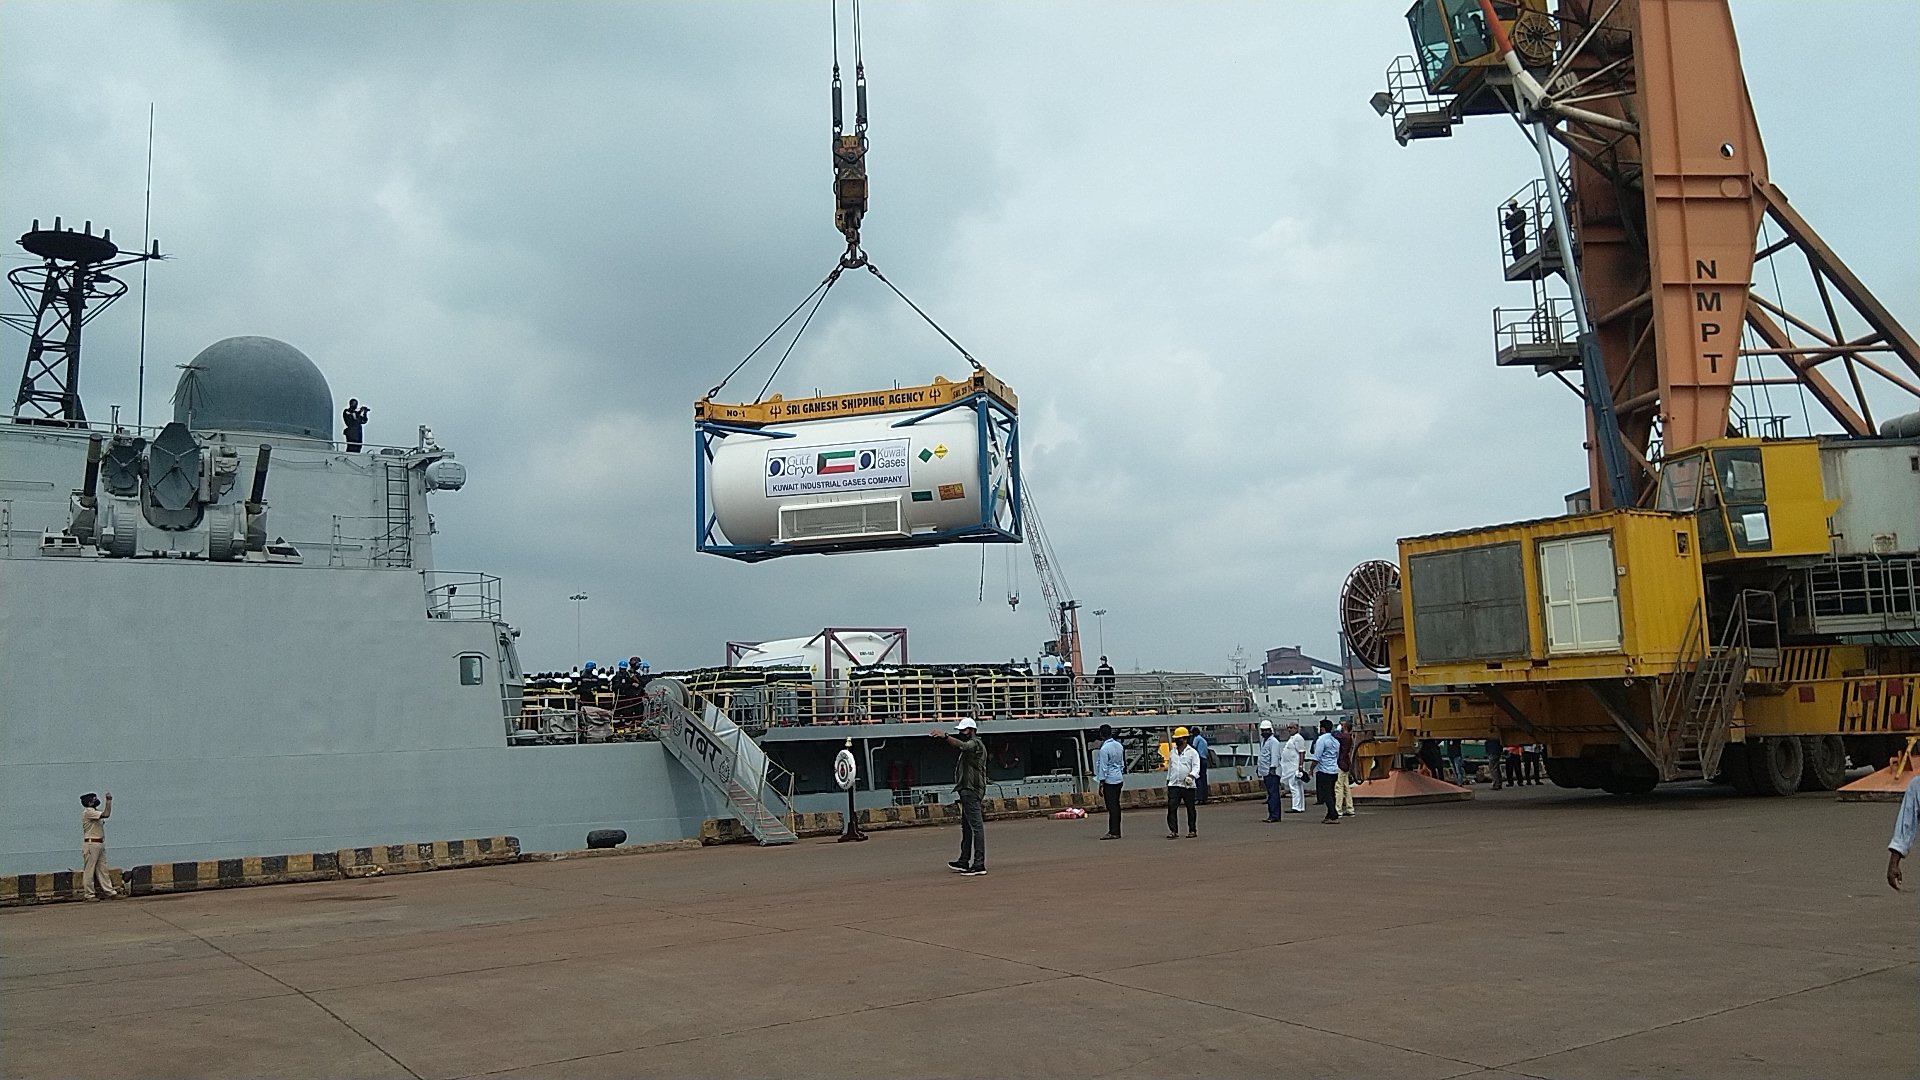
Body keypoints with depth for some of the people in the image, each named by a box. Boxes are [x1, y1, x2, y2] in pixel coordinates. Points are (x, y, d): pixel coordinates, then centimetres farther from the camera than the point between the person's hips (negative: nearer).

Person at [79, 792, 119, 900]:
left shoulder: (95, 811, 17)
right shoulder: (88, 812, -14)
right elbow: (106, 814, -24)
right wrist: (109, 800, -19)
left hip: (100, 844, 10)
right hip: (91, 844, -10)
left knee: (102, 869, 9)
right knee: (89, 870, -2)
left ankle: (110, 891, 9)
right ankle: (89, 894, 2)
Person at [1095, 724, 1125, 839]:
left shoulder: (1104, 749, -15)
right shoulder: (1119, 746, 8)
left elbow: (1103, 767, -15)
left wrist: (1101, 784, -10)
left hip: (1109, 781, -8)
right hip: (1119, 779, 8)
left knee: (1112, 806, -6)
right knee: (1116, 805, 12)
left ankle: (1113, 832, -5)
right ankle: (1116, 831, 16)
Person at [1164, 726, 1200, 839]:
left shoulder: (1192, 752, -1)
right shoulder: (1172, 752, 15)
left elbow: (1196, 767, -11)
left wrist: (1191, 776, -29)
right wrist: (1168, 781, 21)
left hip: (1188, 786, -4)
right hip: (1174, 785, 4)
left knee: (1190, 809, 5)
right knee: (1171, 807, -8)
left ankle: (1192, 830, 17)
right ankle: (1173, 831, -7)